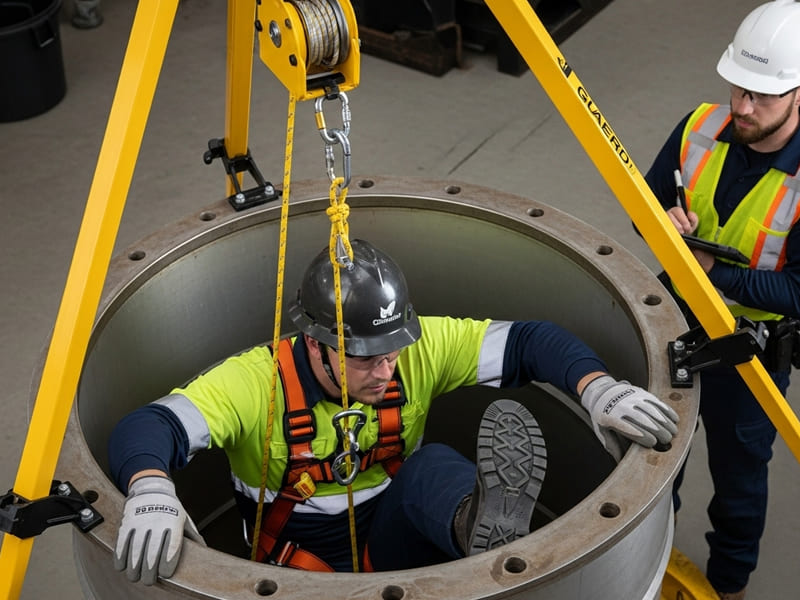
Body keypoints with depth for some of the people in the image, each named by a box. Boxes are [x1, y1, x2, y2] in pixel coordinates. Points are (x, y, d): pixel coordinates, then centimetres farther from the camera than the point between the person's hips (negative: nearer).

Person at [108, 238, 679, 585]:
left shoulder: (418, 350, -12)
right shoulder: (254, 380, -21)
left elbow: (529, 341, -15)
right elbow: (144, 430, -31)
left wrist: (597, 387, -34)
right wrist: (150, 489, -54)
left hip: (394, 548, 1)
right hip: (300, 571, 0)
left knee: (432, 467, -31)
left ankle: (485, 522, -62)